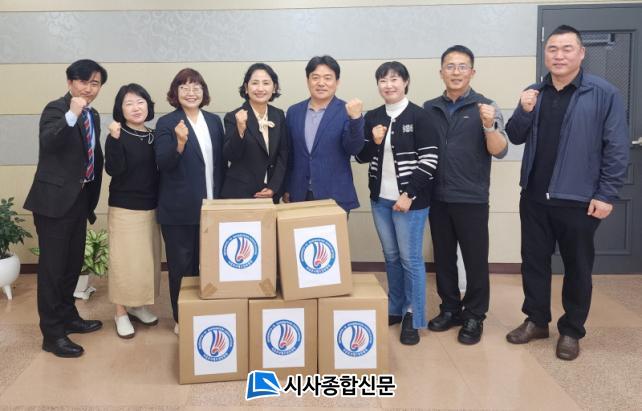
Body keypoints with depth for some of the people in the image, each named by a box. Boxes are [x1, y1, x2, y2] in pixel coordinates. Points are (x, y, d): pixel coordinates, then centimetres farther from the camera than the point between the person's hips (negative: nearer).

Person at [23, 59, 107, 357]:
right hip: (54, 200, -8)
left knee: (73, 264, 17)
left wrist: (92, 199, 19)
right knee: (52, 267, -1)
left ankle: (68, 316, 33)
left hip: (79, 199, 8)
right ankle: (52, 334, 8)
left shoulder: (93, 116, 12)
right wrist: (72, 115, -43)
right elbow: (46, 144, -30)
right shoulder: (56, 109, -12)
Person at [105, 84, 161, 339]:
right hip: (124, 209, -5)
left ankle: (137, 306, 27)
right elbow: (113, 170, -22)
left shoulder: (153, 136, 5)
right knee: (125, 262, -1)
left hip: (151, 208, 5)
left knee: (148, 260, 11)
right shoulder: (118, 137, -9)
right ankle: (121, 313, 12)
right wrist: (115, 139, -30)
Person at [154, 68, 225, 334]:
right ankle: (181, 319, 20)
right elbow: (162, 163, -13)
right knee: (181, 265, 6)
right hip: (179, 209, -4)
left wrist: (222, 198, 10)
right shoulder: (166, 123, -5)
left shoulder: (214, 121, 9)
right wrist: (180, 143, -30)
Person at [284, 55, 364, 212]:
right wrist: (286, 189, 12)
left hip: (335, 196, -3)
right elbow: (289, 154, 12)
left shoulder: (346, 111, -3)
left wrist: (356, 118, -28)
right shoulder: (294, 111, 7)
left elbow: (354, 149, -13)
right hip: (300, 195, 3)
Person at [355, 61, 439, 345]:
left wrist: (409, 194, -15)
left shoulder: (419, 116, -8)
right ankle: (394, 309, 27)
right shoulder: (373, 117, 7)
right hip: (380, 199, 5)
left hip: (410, 200, -5)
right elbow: (361, 157, 11)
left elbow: (429, 160, -11)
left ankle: (413, 317, 12)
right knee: (391, 256, 14)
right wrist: (374, 141, -9)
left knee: (410, 258, 0)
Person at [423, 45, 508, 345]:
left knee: (475, 260, 4)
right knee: (443, 257, 13)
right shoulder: (429, 108, 6)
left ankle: (474, 317, 18)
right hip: (437, 198, 3)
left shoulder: (486, 107, -3)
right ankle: (450, 309, 27)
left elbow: (499, 151, -10)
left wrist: (489, 125, -27)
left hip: (472, 199, -3)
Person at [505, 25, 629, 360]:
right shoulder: (533, 93, 8)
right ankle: (536, 320, 29)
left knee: (577, 267, 8)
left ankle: (571, 331, 23)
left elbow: (617, 148, -9)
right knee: (533, 261, 12)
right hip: (534, 197, 5)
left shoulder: (604, 94, -7)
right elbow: (515, 137, 9)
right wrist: (524, 111, -10)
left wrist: (606, 194, -13)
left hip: (578, 200, -4)